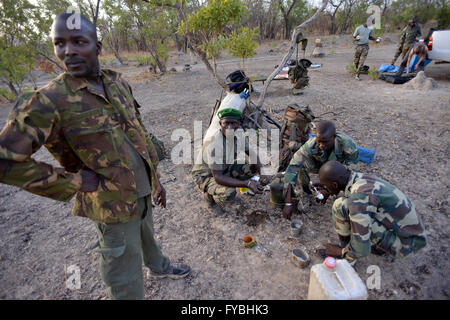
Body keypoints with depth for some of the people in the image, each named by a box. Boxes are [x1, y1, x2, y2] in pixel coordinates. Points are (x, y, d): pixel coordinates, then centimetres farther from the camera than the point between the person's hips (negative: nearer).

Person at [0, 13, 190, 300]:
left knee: (148, 237, 33)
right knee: (126, 282, 11)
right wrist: (73, 181, -19)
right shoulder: (50, 102, -19)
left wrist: (156, 180, 11)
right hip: (114, 204, -6)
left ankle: (159, 266, 63)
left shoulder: (118, 83, 1)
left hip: (144, 191, 6)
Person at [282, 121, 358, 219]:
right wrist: (288, 203, -47)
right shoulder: (311, 145, -40)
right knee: (301, 164, -32)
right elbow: (292, 169, -42)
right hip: (320, 164, 0)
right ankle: (306, 193, -4)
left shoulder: (347, 144, -40)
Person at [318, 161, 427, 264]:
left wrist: (341, 252, -7)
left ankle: (347, 256, 0)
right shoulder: (360, 177, -3)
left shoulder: (357, 198, -30)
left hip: (403, 242, -9)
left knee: (341, 205, -21)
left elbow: (361, 249, -27)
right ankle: (379, 245, 14)